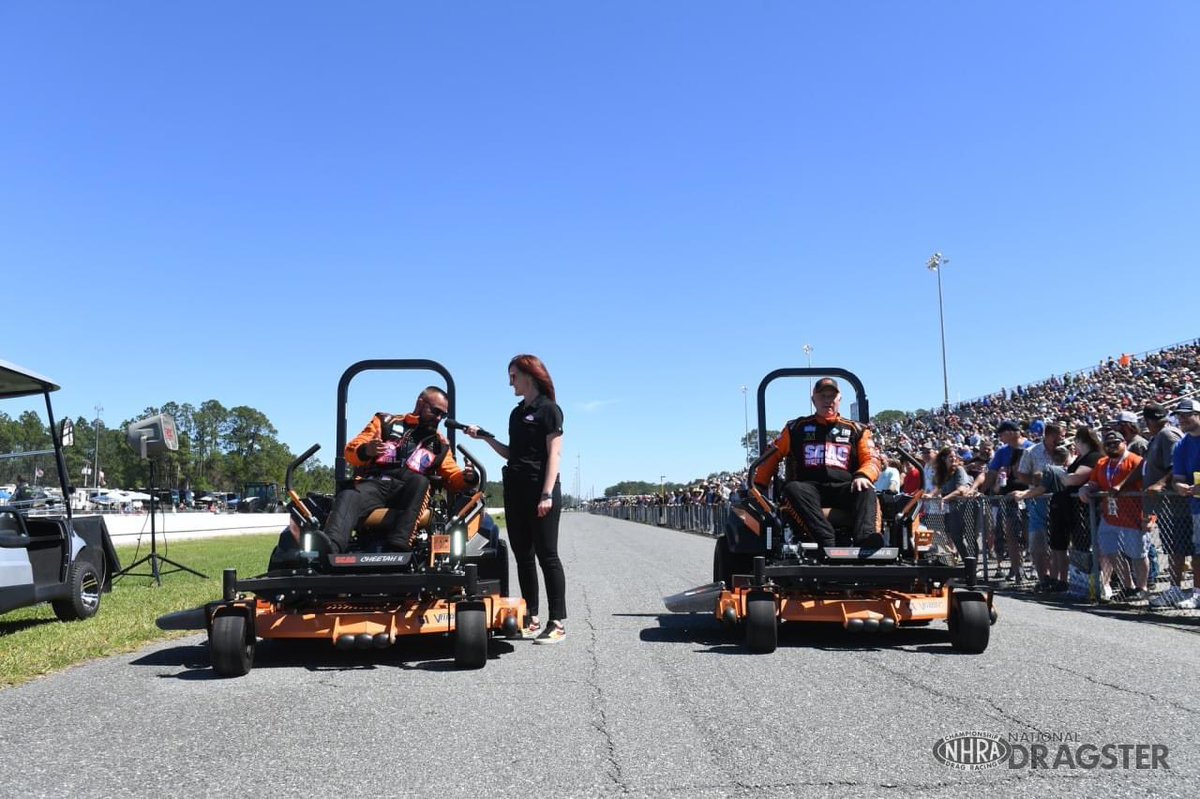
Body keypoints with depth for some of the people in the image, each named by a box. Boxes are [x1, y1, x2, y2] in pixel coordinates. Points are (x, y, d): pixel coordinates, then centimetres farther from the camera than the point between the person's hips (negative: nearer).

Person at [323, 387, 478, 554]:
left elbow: (453, 477, 19)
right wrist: (366, 450, -16)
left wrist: (467, 478, -5)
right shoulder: (385, 422, 20)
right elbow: (351, 451, 9)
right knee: (347, 497, -34)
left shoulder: (439, 444, 27)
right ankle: (330, 549, -60)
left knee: (420, 481, -34)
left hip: (409, 493, 1)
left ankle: (397, 547, -48)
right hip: (373, 484, -1)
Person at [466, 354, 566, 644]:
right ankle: (531, 620, 13)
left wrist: (547, 493, -17)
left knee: (547, 555, -7)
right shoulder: (517, 413, 18)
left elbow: (554, 454, -10)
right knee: (523, 556, 8)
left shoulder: (548, 409, -4)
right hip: (515, 490, 8)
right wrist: (485, 437, 10)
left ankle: (557, 623, -3)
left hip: (541, 490, -8)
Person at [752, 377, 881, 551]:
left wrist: (863, 476, -14)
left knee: (865, 490, -32)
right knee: (793, 489, -36)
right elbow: (772, 456, 19)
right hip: (808, 488, -1)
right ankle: (827, 541, -55)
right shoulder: (797, 428, 19)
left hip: (843, 489, 1)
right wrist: (757, 486, 5)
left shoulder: (856, 430, 20)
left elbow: (871, 460, 10)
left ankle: (865, 539, -58)